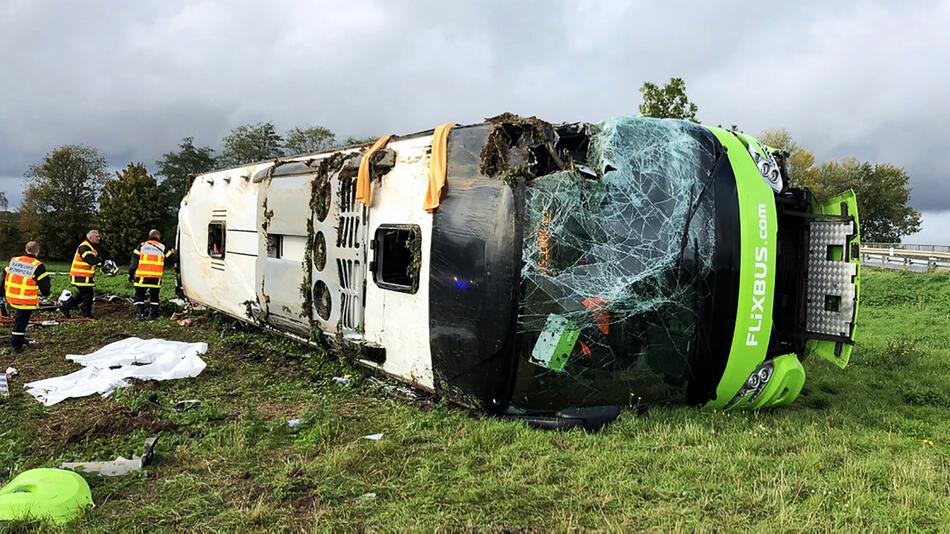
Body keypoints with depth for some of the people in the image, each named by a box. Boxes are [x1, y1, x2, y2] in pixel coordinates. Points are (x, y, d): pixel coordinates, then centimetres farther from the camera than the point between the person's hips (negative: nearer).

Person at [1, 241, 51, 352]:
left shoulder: (13, 261, 7)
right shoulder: (38, 266, -11)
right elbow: (44, 283, -7)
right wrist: (45, 293, 14)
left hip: (11, 297, 6)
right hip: (27, 301, -6)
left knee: (18, 317, 24)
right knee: (21, 321, 3)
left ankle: (19, 337, 34)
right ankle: (16, 345, 9)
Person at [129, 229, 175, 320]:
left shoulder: (141, 246, 5)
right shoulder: (162, 248, 8)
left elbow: (134, 262, 3)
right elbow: (170, 260, 14)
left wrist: (131, 274, 9)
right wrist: (172, 253, 35)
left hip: (142, 276, -1)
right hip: (156, 277, 1)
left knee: (139, 295, 10)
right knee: (154, 296, 14)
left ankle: (139, 313, 2)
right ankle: (152, 314, 10)